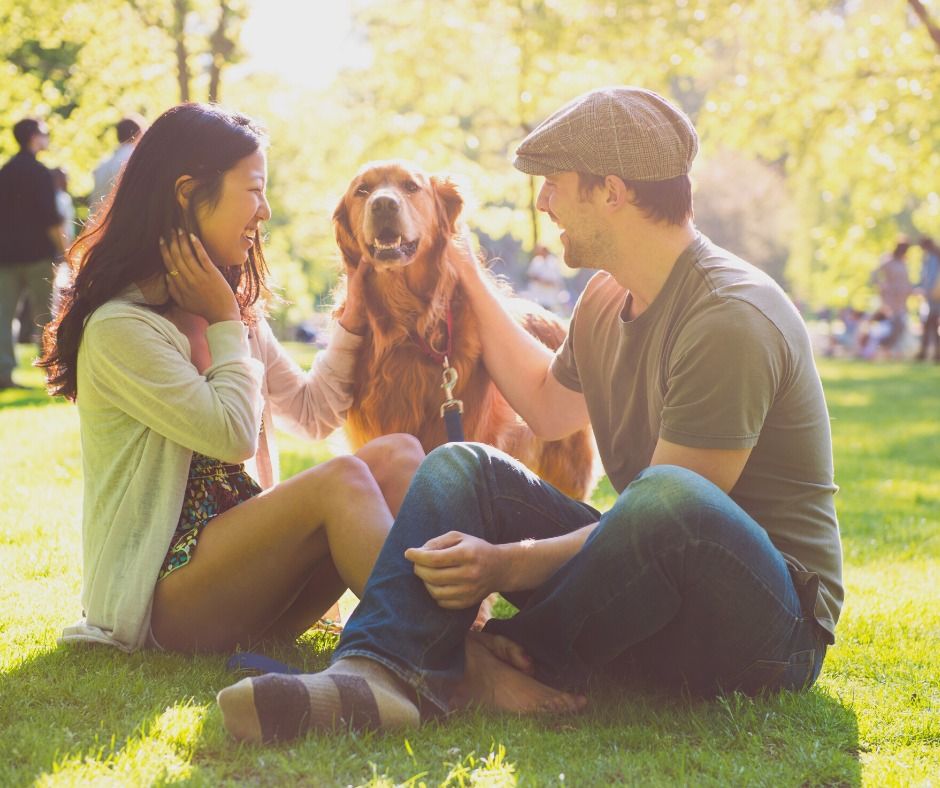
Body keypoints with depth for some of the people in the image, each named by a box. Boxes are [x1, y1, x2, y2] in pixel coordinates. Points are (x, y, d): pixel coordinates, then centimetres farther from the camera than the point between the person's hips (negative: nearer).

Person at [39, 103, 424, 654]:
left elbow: (312, 412, 20)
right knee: (340, 481, -31)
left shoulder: (240, 313, 16)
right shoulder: (120, 328, -12)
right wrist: (224, 322, -6)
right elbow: (233, 435, -16)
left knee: (396, 455, -14)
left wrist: (354, 316, 13)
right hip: (159, 597, -8)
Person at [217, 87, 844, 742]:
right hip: (646, 579, 8)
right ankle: (385, 670, -29)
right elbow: (550, 411, 29)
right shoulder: (607, 298, 9)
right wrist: (473, 287, 30)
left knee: (666, 494, -40)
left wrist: (510, 565, -27)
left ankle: (521, 664, -15)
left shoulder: (731, 318, -19)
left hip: (770, 621, -8)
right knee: (460, 464, -3)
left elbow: (670, 514, -22)